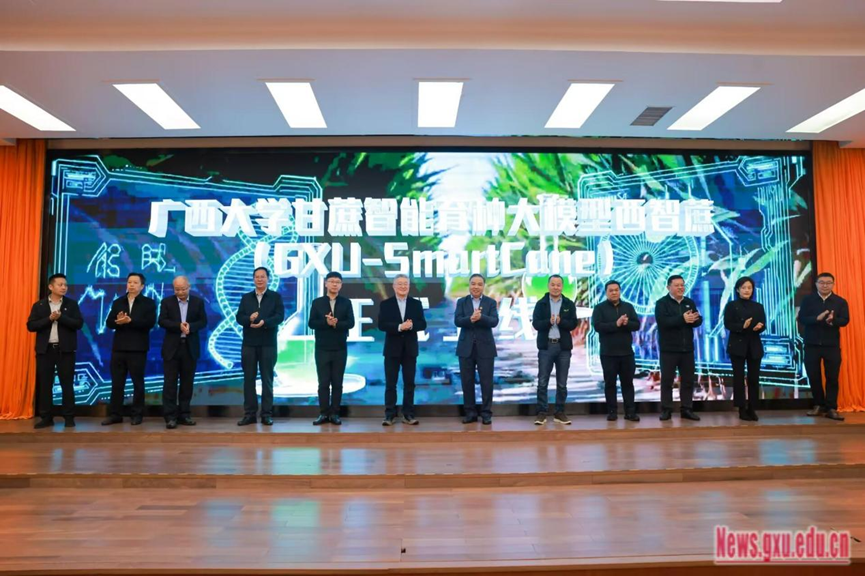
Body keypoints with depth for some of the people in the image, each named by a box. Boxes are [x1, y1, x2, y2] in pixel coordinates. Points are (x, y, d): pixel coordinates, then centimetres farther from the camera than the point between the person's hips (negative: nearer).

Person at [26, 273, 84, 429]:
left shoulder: (72, 304, 6)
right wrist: (49, 319, -14)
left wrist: (60, 317, -16)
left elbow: (79, 323, -5)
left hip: (65, 349, -1)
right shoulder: (39, 305, 7)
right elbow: (30, 326, -2)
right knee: (44, 384, 3)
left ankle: (69, 417, 4)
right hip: (45, 349, 1)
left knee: (67, 384, 0)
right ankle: (46, 417, 11)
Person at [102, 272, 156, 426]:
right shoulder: (117, 302, 13)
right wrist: (118, 321, -17)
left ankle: (137, 415, 11)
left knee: (137, 382, 3)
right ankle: (115, 414, 13)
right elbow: (109, 322, 4)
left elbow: (150, 323, -12)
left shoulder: (148, 303, 1)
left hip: (137, 348, -4)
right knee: (117, 382, 6)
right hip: (119, 347, 4)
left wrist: (130, 321, -19)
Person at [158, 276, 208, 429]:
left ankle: (184, 414, 13)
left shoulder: (198, 302, 7)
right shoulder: (166, 302, 5)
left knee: (187, 382, 5)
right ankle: (170, 416, 0)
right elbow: (162, 321, -5)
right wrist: (179, 326, -19)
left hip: (190, 347, 1)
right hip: (172, 347, -1)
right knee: (170, 382, -3)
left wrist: (190, 326, -17)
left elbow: (203, 322, 2)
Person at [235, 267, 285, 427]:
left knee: (267, 379, 2)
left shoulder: (276, 296, 4)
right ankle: (249, 413, 10)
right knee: (249, 379, 4)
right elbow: (239, 317, 1)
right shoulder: (246, 297, 11)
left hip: (268, 344, -2)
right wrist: (249, 319, -19)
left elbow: (280, 316, -8)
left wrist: (264, 322, -23)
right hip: (249, 343, 2)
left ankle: (267, 414, 8)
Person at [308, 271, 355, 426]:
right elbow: (311, 323, -4)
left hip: (340, 349, 0)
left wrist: (336, 323, -20)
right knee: (323, 382, 2)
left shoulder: (346, 302, 5)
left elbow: (350, 323, -5)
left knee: (337, 383, 4)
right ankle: (323, 414, 8)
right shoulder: (317, 302, 4)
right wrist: (326, 322, -19)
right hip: (322, 349, 0)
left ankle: (335, 414, 10)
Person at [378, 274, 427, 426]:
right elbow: (381, 325, -9)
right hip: (392, 348, -2)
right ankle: (389, 414, 8)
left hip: (410, 348, 2)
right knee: (390, 384, 2)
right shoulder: (385, 304, 1)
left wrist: (411, 325, -20)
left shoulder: (416, 303, 7)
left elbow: (422, 324, 0)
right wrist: (399, 327, -21)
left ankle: (408, 414, 12)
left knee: (409, 383, 5)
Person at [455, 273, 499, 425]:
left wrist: (480, 317, -29)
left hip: (485, 347, -1)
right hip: (466, 347, 1)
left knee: (486, 381, 2)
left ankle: (486, 413, 13)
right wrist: (471, 319, -27)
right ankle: (470, 412, 15)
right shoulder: (461, 302, 5)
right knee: (467, 381, 5)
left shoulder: (491, 302, 3)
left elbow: (494, 321, -11)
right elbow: (457, 321, -8)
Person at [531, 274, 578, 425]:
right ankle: (542, 412, 7)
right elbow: (535, 324, -6)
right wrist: (549, 321, -23)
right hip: (546, 346, -1)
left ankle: (559, 412, 17)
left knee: (562, 383, 7)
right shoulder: (541, 303, 3)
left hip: (563, 346, 1)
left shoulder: (569, 304, 6)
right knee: (542, 381, -1)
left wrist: (560, 321, -20)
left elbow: (573, 324, -2)